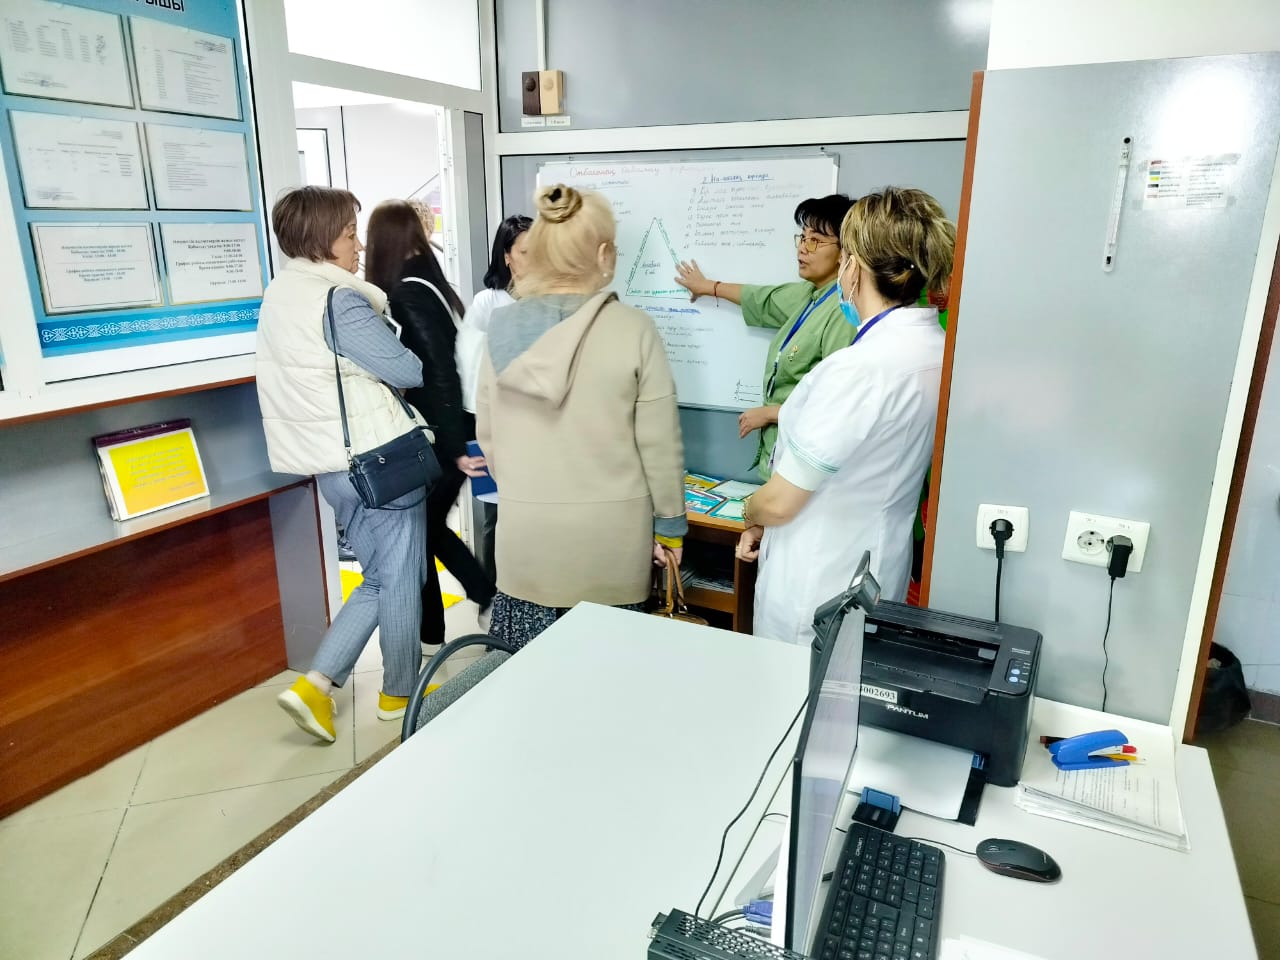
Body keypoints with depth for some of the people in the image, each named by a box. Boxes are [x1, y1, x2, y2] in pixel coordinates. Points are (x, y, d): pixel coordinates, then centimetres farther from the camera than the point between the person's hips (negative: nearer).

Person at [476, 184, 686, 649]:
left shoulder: (503, 328, -1)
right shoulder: (633, 329, -11)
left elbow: (487, 434, 7)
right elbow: (659, 443, -7)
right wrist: (670, 524, 6)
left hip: (525, 533, 3)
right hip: (608, 536, -2)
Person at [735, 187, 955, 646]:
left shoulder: (859, 368, -29)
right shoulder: (937, 349, -1)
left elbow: (779, 503, -21)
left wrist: (751, 513, 2)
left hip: (817, 592, -8)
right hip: (881, 576, 8)